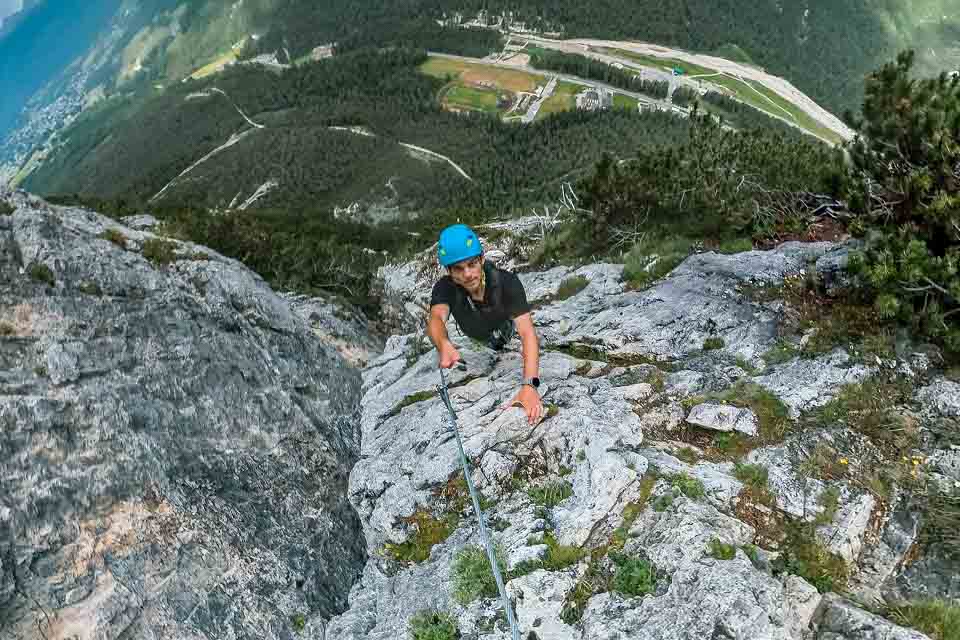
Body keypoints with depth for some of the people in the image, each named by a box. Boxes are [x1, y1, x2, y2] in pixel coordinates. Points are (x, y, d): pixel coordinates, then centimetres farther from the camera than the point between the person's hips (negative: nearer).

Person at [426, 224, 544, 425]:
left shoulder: (507, 282, -41)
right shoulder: (445, 288, -35)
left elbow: (527, 332, -50)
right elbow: (436, 318, -54)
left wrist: (529, 385, -65)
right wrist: (444, 346, -80)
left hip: (509, 334, -1)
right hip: (477, 344, 1)